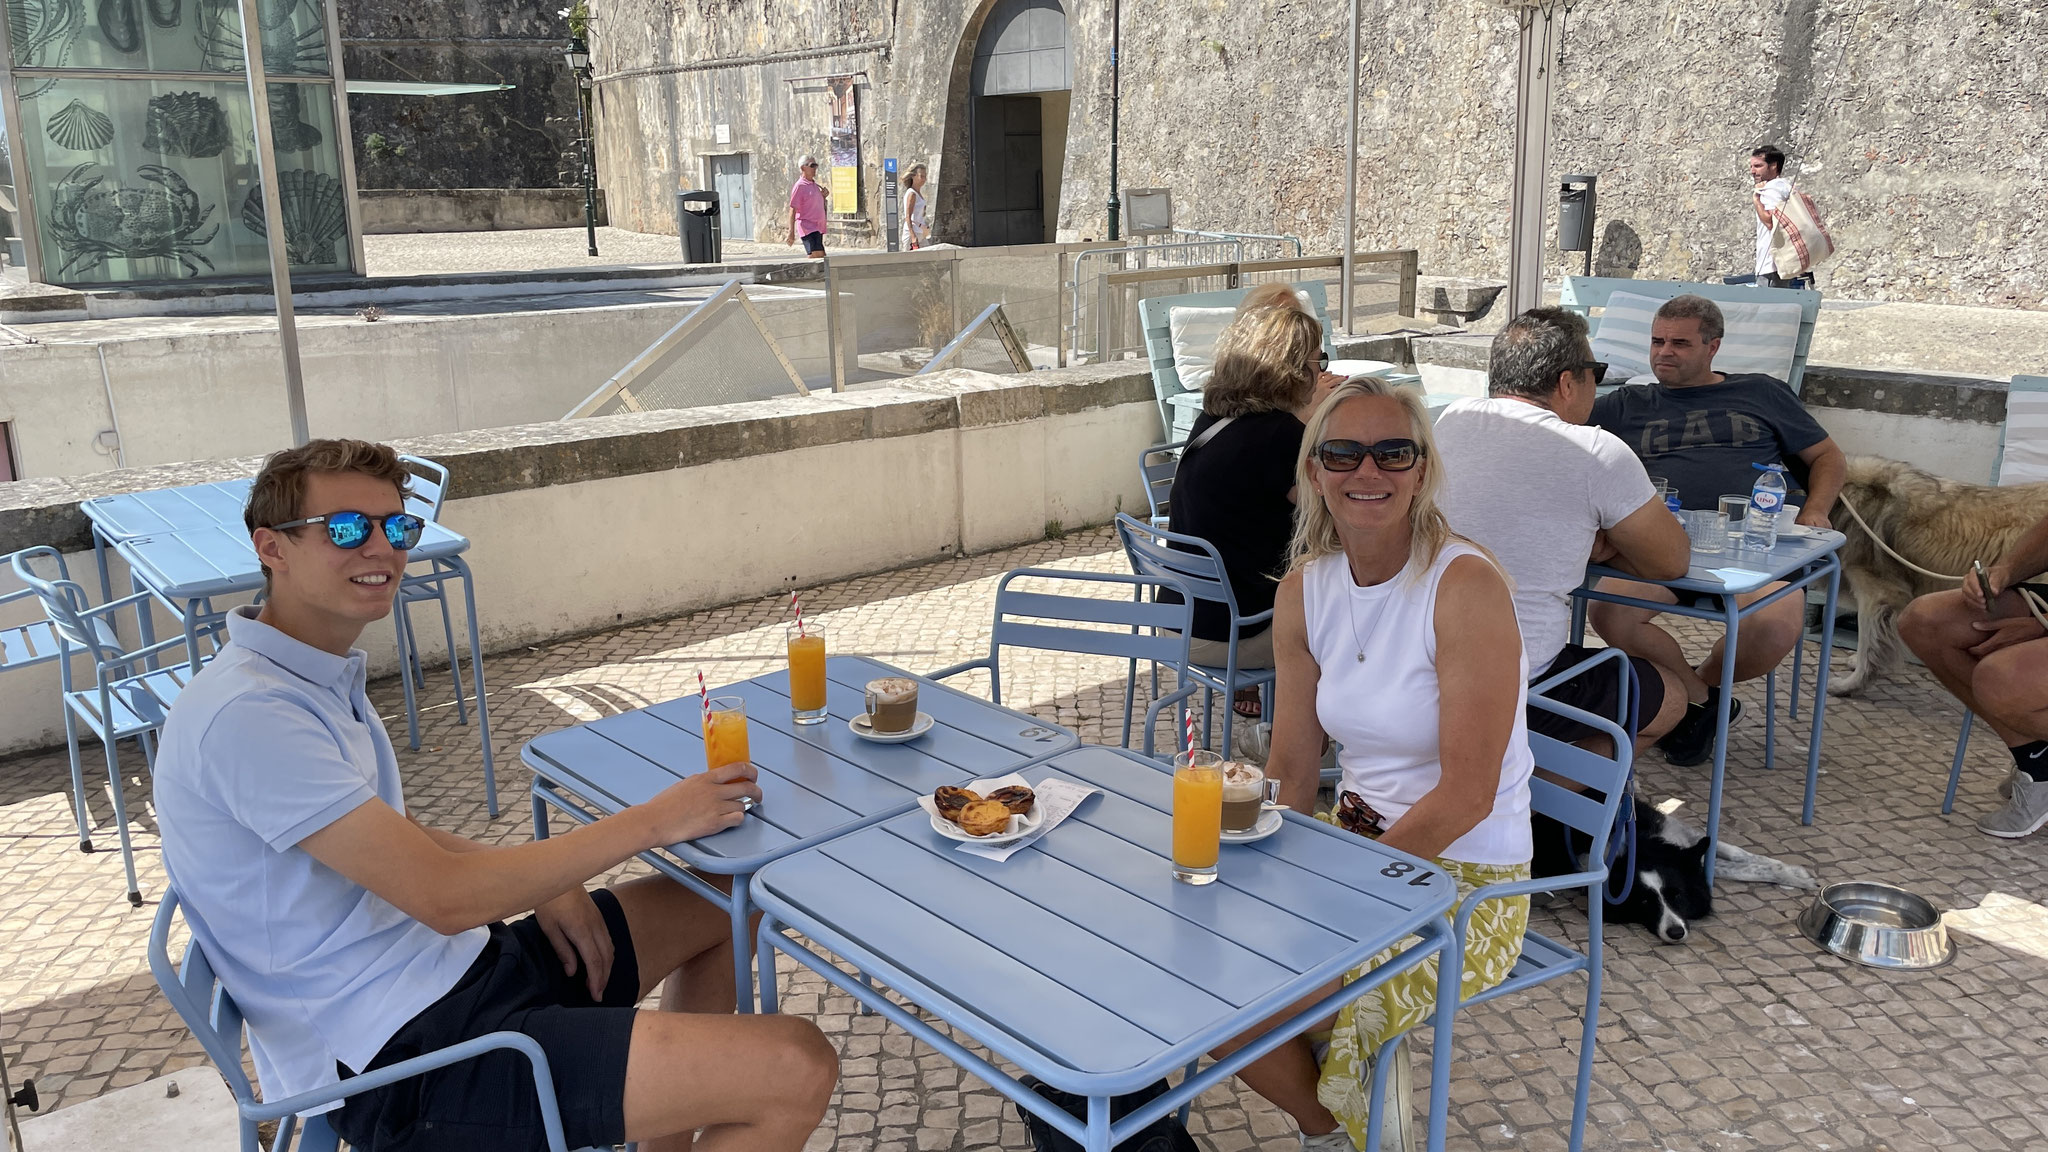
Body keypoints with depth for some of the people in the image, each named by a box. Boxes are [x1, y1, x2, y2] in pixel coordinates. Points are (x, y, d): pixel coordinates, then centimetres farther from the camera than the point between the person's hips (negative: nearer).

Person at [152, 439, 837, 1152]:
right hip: (407, 1063, -10)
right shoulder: (248, 713, -21)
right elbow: (443, 896, -24)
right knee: (797, 1073, -18)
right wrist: (655, 821, -17)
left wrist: (539, 880, 0)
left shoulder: (324, 671, 11)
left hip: (455, 969, 10)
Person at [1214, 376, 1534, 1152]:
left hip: (1461, 879, -7)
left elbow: (1466, 795, -21)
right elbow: (1293, 771, 3)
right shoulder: (1305, 587, -1)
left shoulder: (1465, 587, -21)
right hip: (1355, 839, 7)